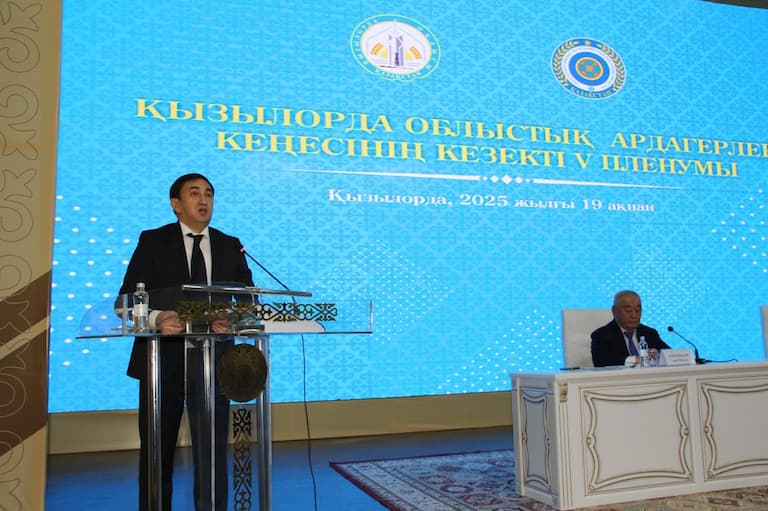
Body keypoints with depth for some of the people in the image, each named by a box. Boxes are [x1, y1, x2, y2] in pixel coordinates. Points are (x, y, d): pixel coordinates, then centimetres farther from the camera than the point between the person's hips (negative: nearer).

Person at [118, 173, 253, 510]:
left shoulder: (230, 246, 11)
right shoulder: (152, 241, 4)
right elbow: (128, 298, -3)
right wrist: (156, 319, -23)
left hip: (212, 359, 1)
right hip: (163, 358, -1)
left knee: (212, 450, 3)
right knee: (157, 450, 11)